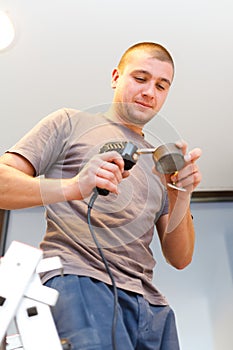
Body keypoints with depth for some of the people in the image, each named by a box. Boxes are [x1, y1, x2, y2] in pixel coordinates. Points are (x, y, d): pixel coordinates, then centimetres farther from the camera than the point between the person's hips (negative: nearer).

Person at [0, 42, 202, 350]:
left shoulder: (159, 162, 24)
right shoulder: (70, 122, 12)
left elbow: (179, 259, 16)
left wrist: (181, 195, -2)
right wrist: (72, 187, -17)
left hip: (149, 300, 6)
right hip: (77, 277, -5)